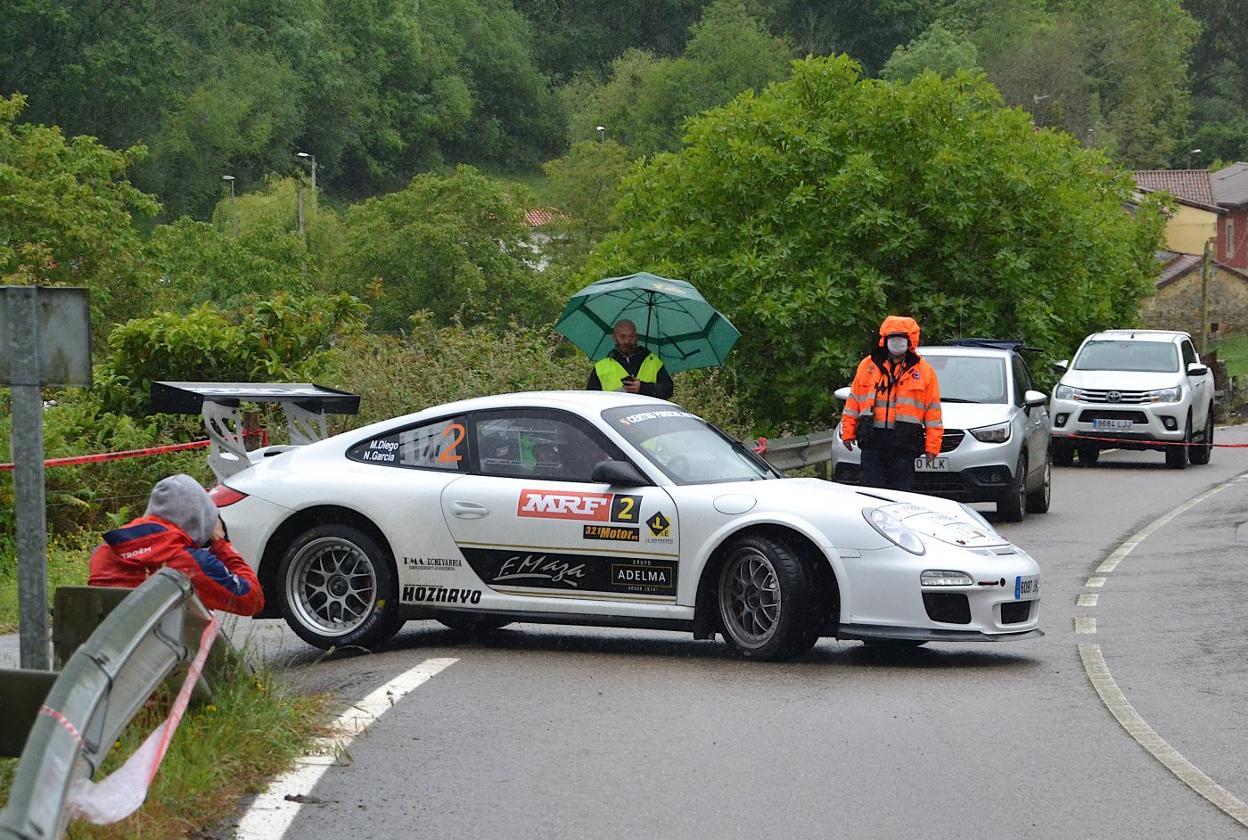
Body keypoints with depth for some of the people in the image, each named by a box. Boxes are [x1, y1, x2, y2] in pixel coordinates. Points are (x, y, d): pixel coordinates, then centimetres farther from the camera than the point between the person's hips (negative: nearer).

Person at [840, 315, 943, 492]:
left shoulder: (924, 371, 5)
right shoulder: (868, 365, 10)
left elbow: (933, 411, 4)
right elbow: (853, 402, 14)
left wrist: (932, 446, -2)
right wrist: (848, 433, 8)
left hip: (904, 444, -2)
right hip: (872, 441, 2)